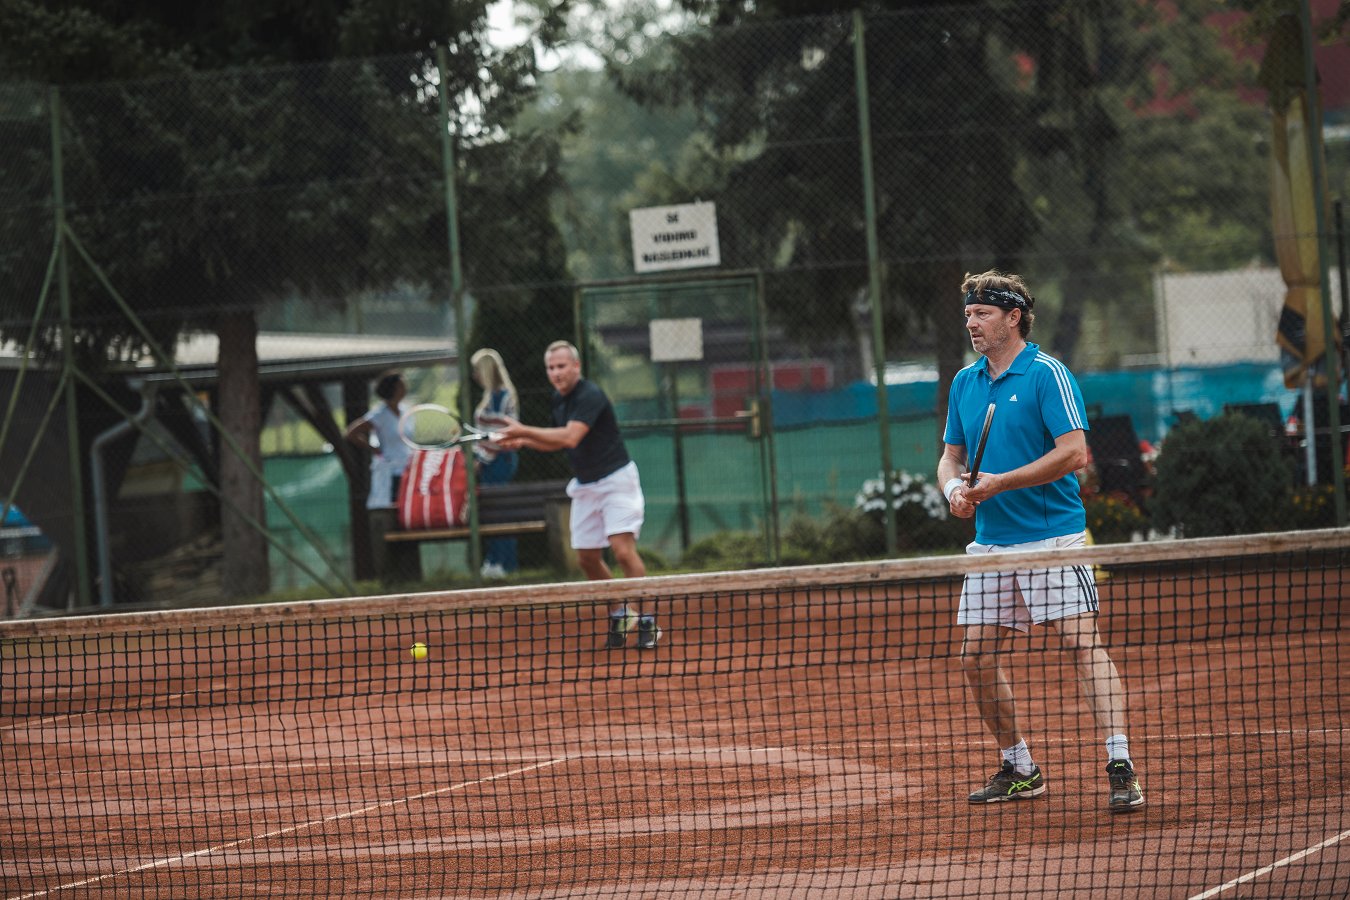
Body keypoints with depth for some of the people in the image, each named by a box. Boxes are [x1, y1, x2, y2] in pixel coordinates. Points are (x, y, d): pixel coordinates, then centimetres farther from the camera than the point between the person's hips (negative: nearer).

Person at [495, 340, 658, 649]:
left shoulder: (590, 396, -21)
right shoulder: (559, 399, 7)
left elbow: (570, 438, -33)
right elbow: (557, 442, 20)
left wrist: (523, 430, -31)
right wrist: (523, 441, 3)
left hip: (615, 480, -9)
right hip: (585, 486, 9)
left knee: (623, 550, -19)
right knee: (587, 558, 6)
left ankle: (646, 621, -12)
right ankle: (620, 617, 20)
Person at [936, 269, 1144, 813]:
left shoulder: (1047, 375, -8)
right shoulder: (964, 382, 12)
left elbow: (1073, 453, -16)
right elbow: (951, 457, 18)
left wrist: (998, 484, -18)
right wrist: (955, 489, -6)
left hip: (1053, 537, -7)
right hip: (991, 541, 7)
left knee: (1082, 643, -14)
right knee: (976, 657, 5)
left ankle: (1120, 767, -17)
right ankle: (1018, 769, 20)